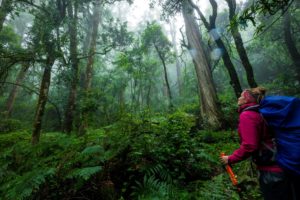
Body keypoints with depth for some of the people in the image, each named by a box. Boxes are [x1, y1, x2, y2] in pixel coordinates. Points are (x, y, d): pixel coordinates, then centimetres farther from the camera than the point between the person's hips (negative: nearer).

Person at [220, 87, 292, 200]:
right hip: (279, 165, 9)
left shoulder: (246, 115, -21)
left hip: (271, 171, -9)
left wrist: (230, 159, -14)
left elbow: (249, 146, -26)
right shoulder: (258, 112, 7)